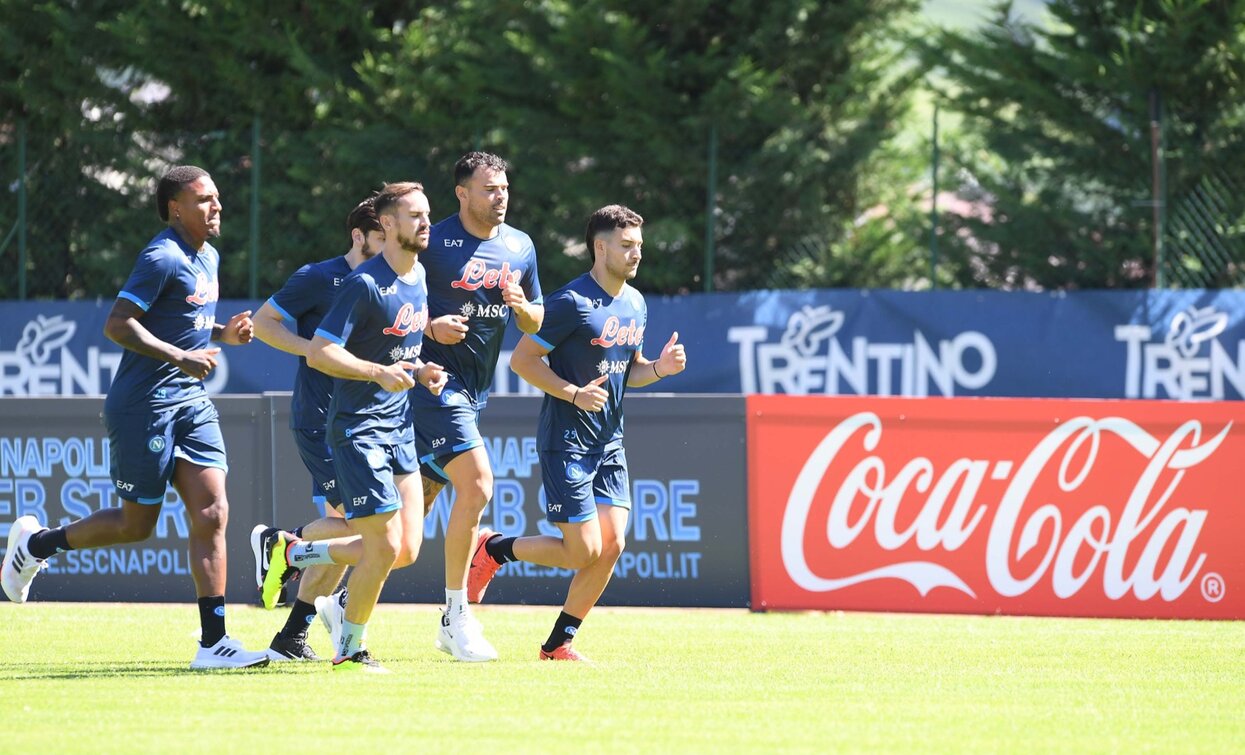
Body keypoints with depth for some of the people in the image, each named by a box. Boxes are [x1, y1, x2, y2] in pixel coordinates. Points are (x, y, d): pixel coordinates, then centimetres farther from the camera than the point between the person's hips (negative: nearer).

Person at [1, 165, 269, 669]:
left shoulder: (208, 258, 14)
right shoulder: (162, 258, -15)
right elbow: (117, 325, -20)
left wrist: (223, 334, 8)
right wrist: (179, 357, -26)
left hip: (192, 402, 8)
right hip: (143, 405, -8)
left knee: (211, 513, -7)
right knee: (137, 524, 2)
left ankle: (213, 642, -9)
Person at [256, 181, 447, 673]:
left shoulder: (419, 279, 11)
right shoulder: (366, 284, -16)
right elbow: (319, 353, -18)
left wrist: (420, 371, 5)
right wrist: (379, 372, -27)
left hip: (400, 427, 8)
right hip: (358, 427, -8)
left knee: (406, 551, 4)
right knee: (385, 547, -10)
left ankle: (292, 552, 22)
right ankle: (349, 650, 10)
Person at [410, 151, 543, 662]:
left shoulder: (520, 247, 10)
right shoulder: (433, 242, -10)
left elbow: (536, 324, 17)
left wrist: (523, 307, -6)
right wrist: (430, 326, -23)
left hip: (475, 390, 7)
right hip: (436, 382, -7)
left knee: (415, 504, 9)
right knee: (476, 484, -18)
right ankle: (456, 617, -10)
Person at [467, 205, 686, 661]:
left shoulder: (635, 304, 10)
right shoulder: (573, 303, -16)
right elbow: (522, 360, -14)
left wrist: (659, 368, -1)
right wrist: (574, 393, -23)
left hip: (609, 443, 7)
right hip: (566, 442, -7)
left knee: (612, 545, -2)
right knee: (583, 551, -9)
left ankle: (558, 643, 10)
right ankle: (493, 550, 15)